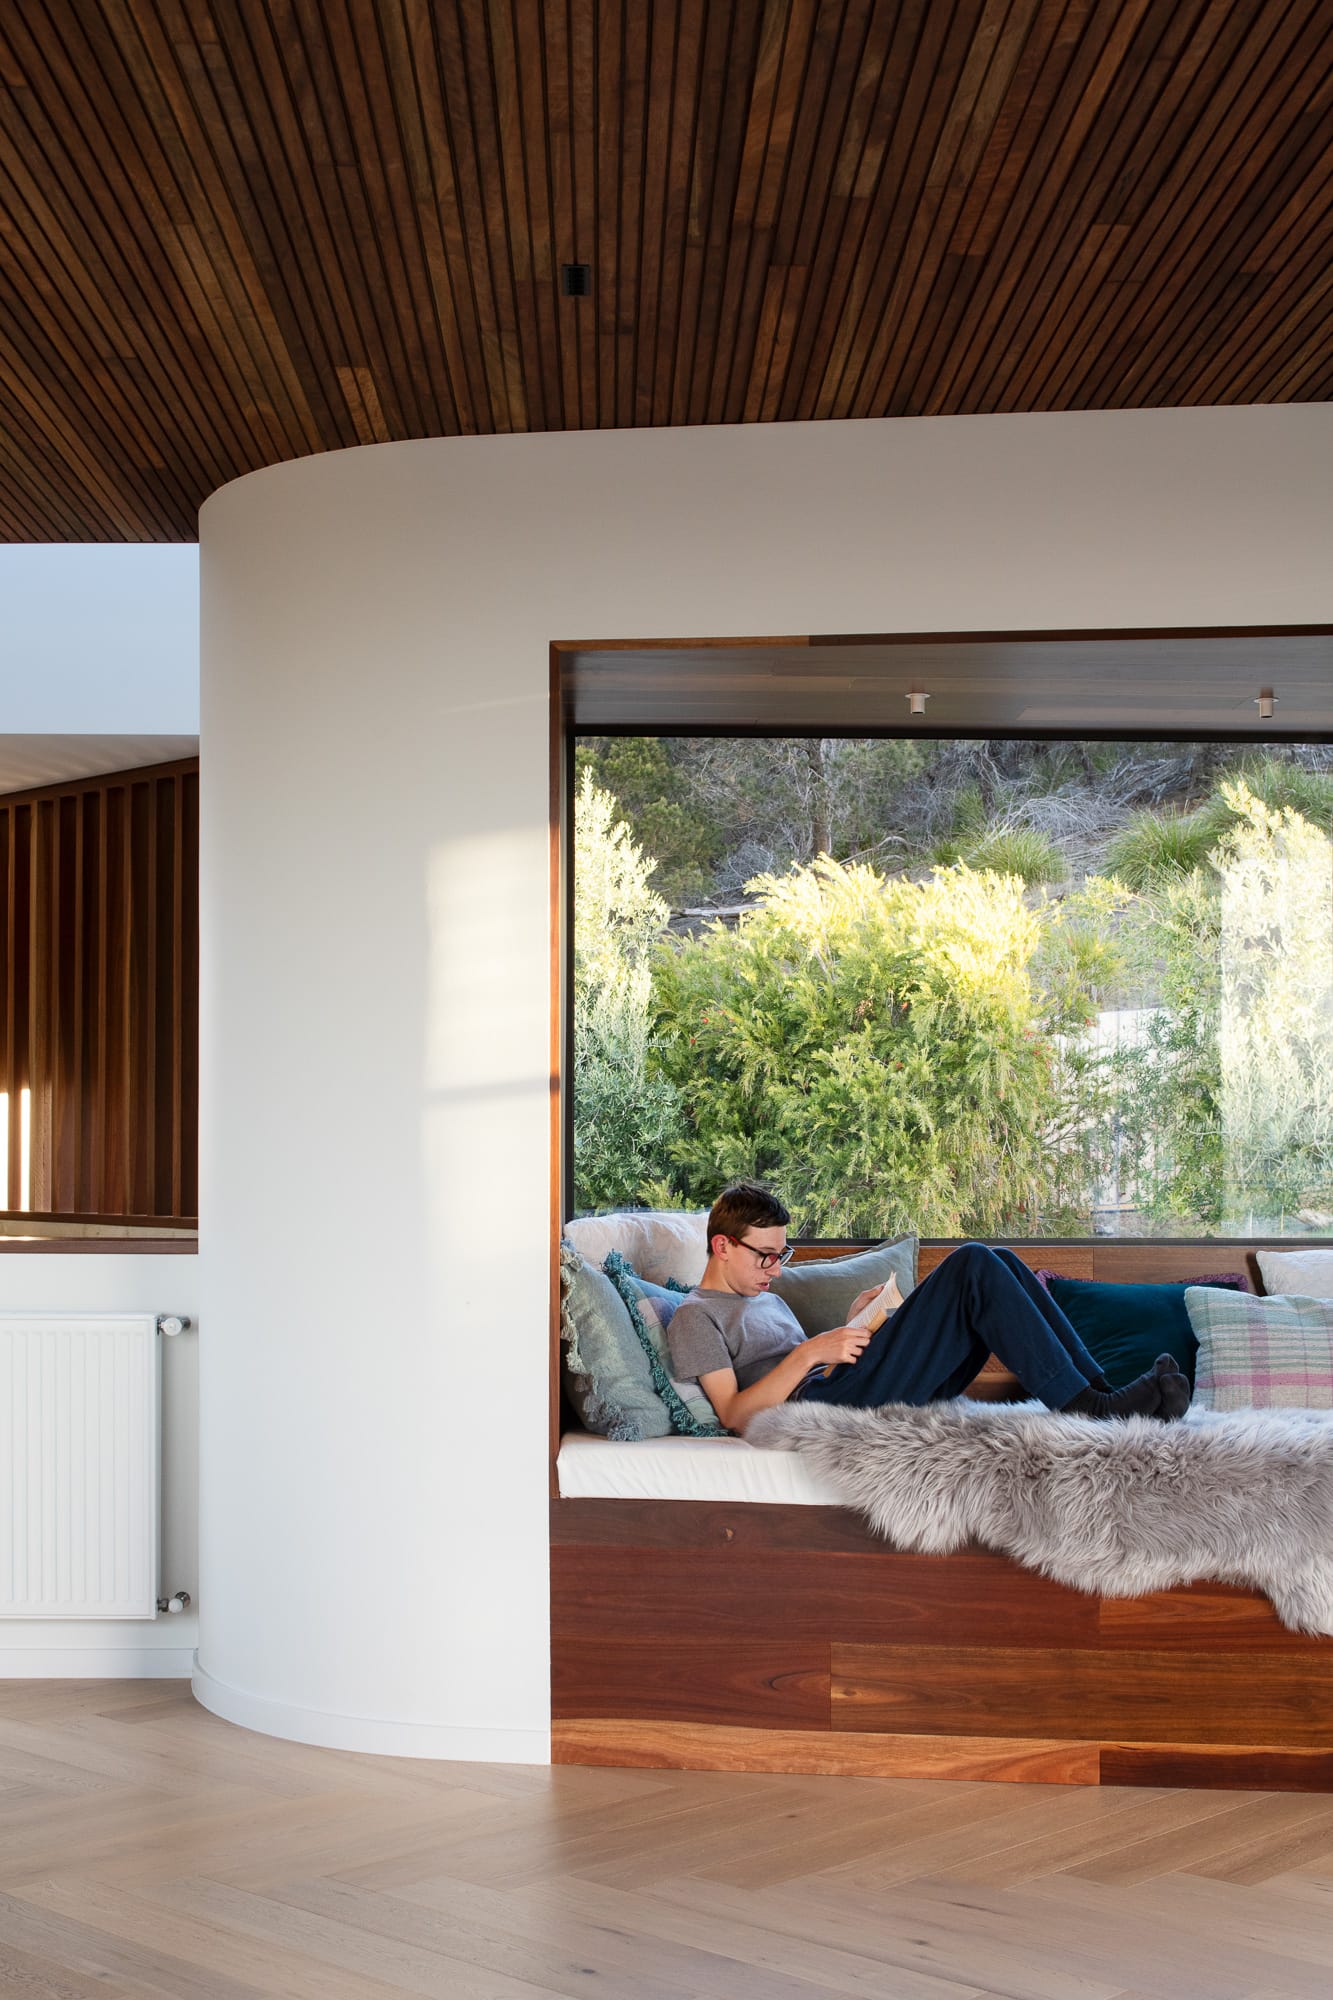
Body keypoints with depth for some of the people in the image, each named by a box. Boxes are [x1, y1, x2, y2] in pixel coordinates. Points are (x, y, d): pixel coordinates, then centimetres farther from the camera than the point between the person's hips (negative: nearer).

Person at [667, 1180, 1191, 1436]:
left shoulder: (767, 1300, 33)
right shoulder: (695, 1315, 5)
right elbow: (735, 1415, -8)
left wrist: (852, 1322, 13)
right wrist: (810, 1353, -16)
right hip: (824, 1408, -9)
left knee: (1000, 1266, -3)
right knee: (973, 1265, -19)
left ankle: (1095, 1391, -10)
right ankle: (1085, 1407, -20)